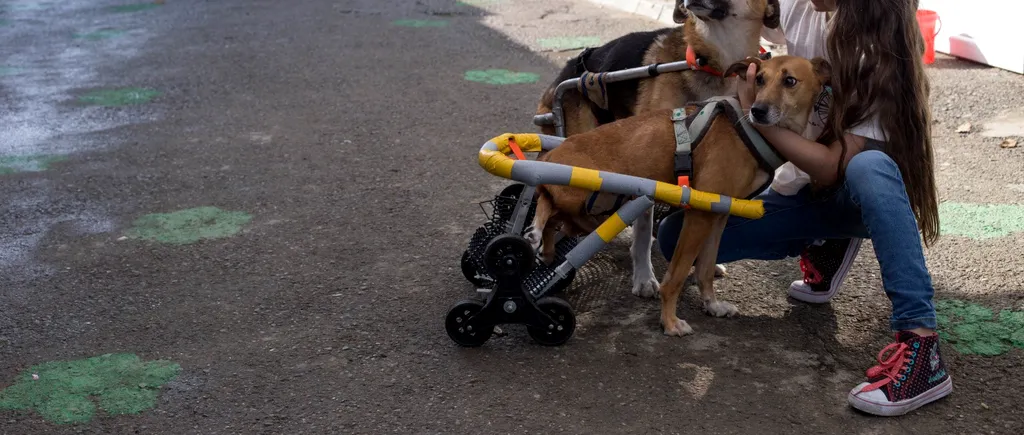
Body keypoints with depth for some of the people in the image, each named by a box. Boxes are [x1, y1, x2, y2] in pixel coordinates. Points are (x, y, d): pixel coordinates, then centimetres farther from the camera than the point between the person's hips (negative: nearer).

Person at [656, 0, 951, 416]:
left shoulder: (881, 54, -26)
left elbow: (834, 167, -30)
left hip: (858, 194, -6)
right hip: (800, 194, 6)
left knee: (868, 166, -43)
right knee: (676, 235, -12)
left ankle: (920, 345, -41)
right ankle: (825, 247, 7)